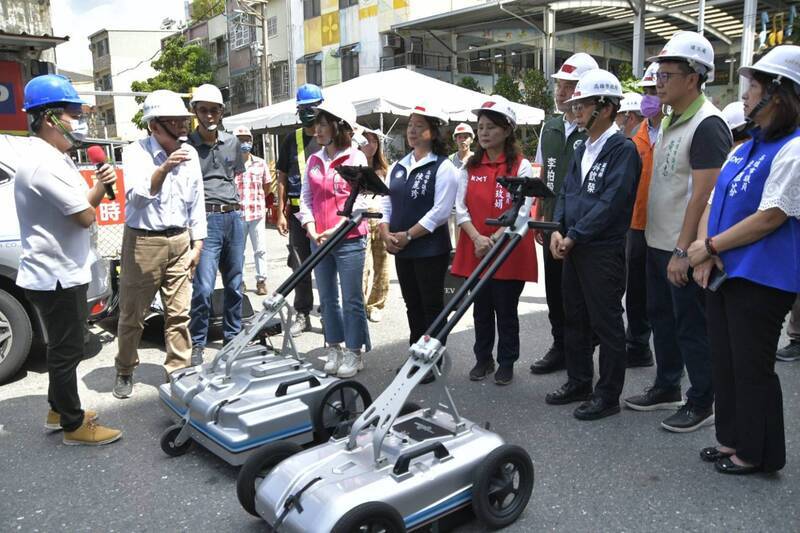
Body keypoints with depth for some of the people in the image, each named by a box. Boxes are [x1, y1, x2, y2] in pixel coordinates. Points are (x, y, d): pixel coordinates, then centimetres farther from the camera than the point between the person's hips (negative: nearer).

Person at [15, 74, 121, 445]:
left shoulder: (55, 159, 13)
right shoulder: (44, 164, -22)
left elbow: (82, 206, 15)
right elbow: (85, 216, -24)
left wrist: (100, 186, -1)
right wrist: (91, 200, -3)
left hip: (63, 272, 11)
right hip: (56, 276, -11)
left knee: (64, 348, 21)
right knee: (66, 351, 1)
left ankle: (59, 410, 35)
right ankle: (73, 425, 14)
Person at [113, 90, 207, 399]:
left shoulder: (190, 154, 6)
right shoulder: (136, 152, -7)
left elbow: (197, 201, 11)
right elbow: (136, 197, -21)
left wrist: (197, 243, 9)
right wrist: (164, 169, -35)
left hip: (179, 242, 4)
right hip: (143, 242, -3)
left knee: (179, 314, 4)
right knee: (132, 314, 7)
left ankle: (178, 372, 15)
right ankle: (124, 371, 26)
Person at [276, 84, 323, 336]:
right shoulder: (291, 140, 11)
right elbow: (282, 178, 11)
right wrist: (281, 212, 5)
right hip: (298, 212, 3)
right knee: (300, 266, 7)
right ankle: (302, 315, 18)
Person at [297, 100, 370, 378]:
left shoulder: (356, 158, -6)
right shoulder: (314, 160, 10)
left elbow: (359, 200, -11)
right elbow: (306, 198, 9)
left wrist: (334, 231, -16)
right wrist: (311, 229, -5)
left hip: (349, 240, -6)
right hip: (319, 240, 6)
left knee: (351, 299, 2)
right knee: (328, 298, 13)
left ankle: (354, 352, 14)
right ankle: (334, 348, 26)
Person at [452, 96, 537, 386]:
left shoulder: (521, 166, -2)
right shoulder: (471, 166, 9)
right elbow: (460, 207, 2)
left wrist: (494, 239, -20)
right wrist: (477, 238, -14)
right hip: (474, 250, 4)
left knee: (506, 310, 6)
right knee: (481, 308, 13)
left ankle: (507, 362, 21)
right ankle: (483, 359, 28)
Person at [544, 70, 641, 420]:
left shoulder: (623, 149, -11)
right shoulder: (582, 150, 15)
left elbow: (610, 204, -19)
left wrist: (573, 236, -16)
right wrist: (558, 231, -1)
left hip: (604, 251, -8)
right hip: (573, 248, 8)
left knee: (606, 324, 2)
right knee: (575, 320, 16)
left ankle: (608, 395, 14)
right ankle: (578, 383, 31)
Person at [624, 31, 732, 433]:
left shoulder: (707, 124, -16)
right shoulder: (670, 121, 12)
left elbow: (703, 194, -21)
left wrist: (683, 251, -23)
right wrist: (664, 245, 15)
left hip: (684, 250, -9)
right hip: (658, 243, 9)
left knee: (691, 328, 3)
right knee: (661, 319, 18)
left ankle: (701, 404, 18)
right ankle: (666, 388, 34)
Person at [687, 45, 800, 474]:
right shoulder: (746, 148, 14)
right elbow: (714, 202, 11)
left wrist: (710, 246, -13)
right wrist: (704, 251, -5)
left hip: (761, 280, -8)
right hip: (722, 273, 9)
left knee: (752, 367, 3)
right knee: (725, 361, 15)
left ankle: (757, 453, 20)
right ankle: (732, 439, 30)